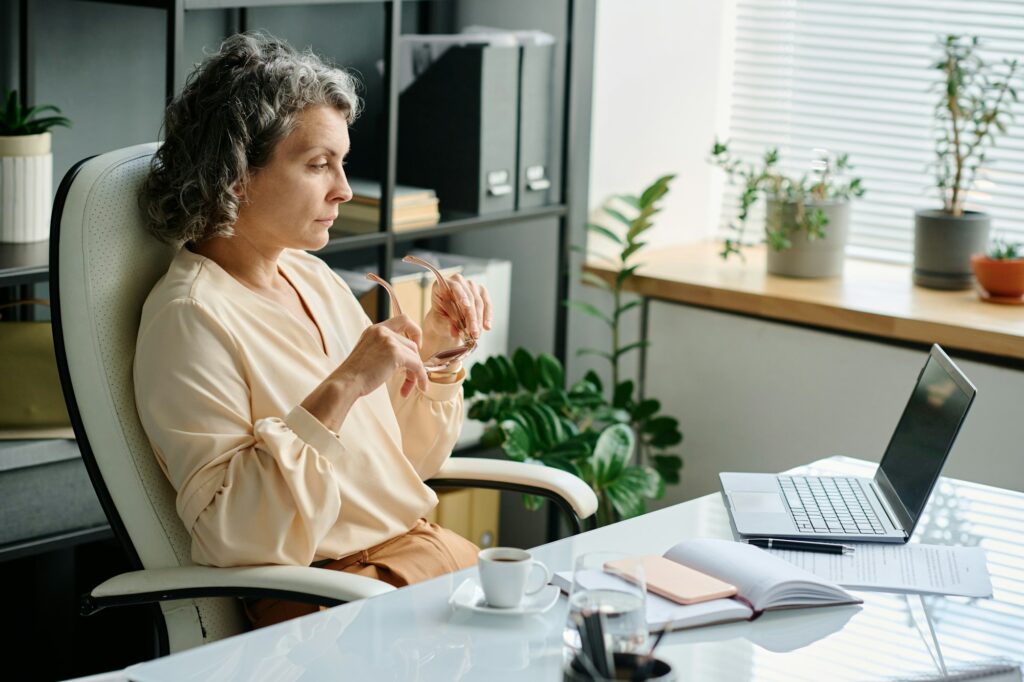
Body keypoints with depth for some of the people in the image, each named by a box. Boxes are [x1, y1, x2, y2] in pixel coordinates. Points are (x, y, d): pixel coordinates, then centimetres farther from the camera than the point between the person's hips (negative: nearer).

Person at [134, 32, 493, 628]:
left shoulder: (315, 279, 11)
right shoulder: (190, 317, -13)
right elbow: (230, 538, -22)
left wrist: (434, 349, 3)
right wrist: (340, 388, -25)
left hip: (426, 548, 8)